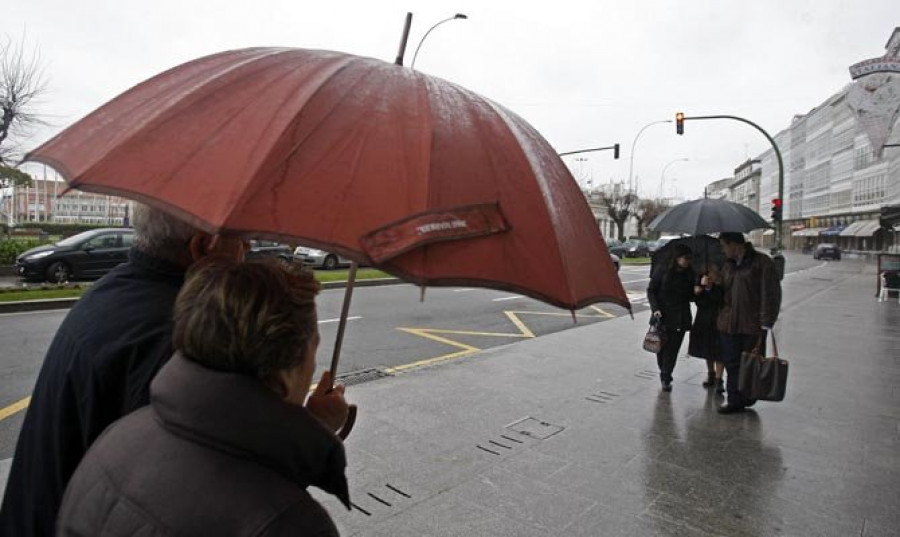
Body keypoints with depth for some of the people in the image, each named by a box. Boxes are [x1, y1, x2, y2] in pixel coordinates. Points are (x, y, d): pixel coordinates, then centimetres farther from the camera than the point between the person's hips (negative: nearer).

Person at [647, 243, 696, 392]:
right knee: (661, 346, 5)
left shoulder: (689, 275, 4)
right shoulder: (663, 272, -5)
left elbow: (691, 296, 11)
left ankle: (666, 378, 11)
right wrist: (655, 309, -11)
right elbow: (651, 291, -1)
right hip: (662, 317, -2)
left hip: (680, 319, 2)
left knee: (672, 349, 0)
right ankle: (664, 373, 30)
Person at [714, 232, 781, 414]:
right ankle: (735, 400, 15)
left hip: (752, 326, -5)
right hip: (728, 324, 6)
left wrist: (766, 323, -14)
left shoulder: (762, 262, -7)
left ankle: (748, 398, 24)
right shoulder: (728, 265, 14)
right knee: (732, 364, 7)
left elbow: (771, 295, -11)